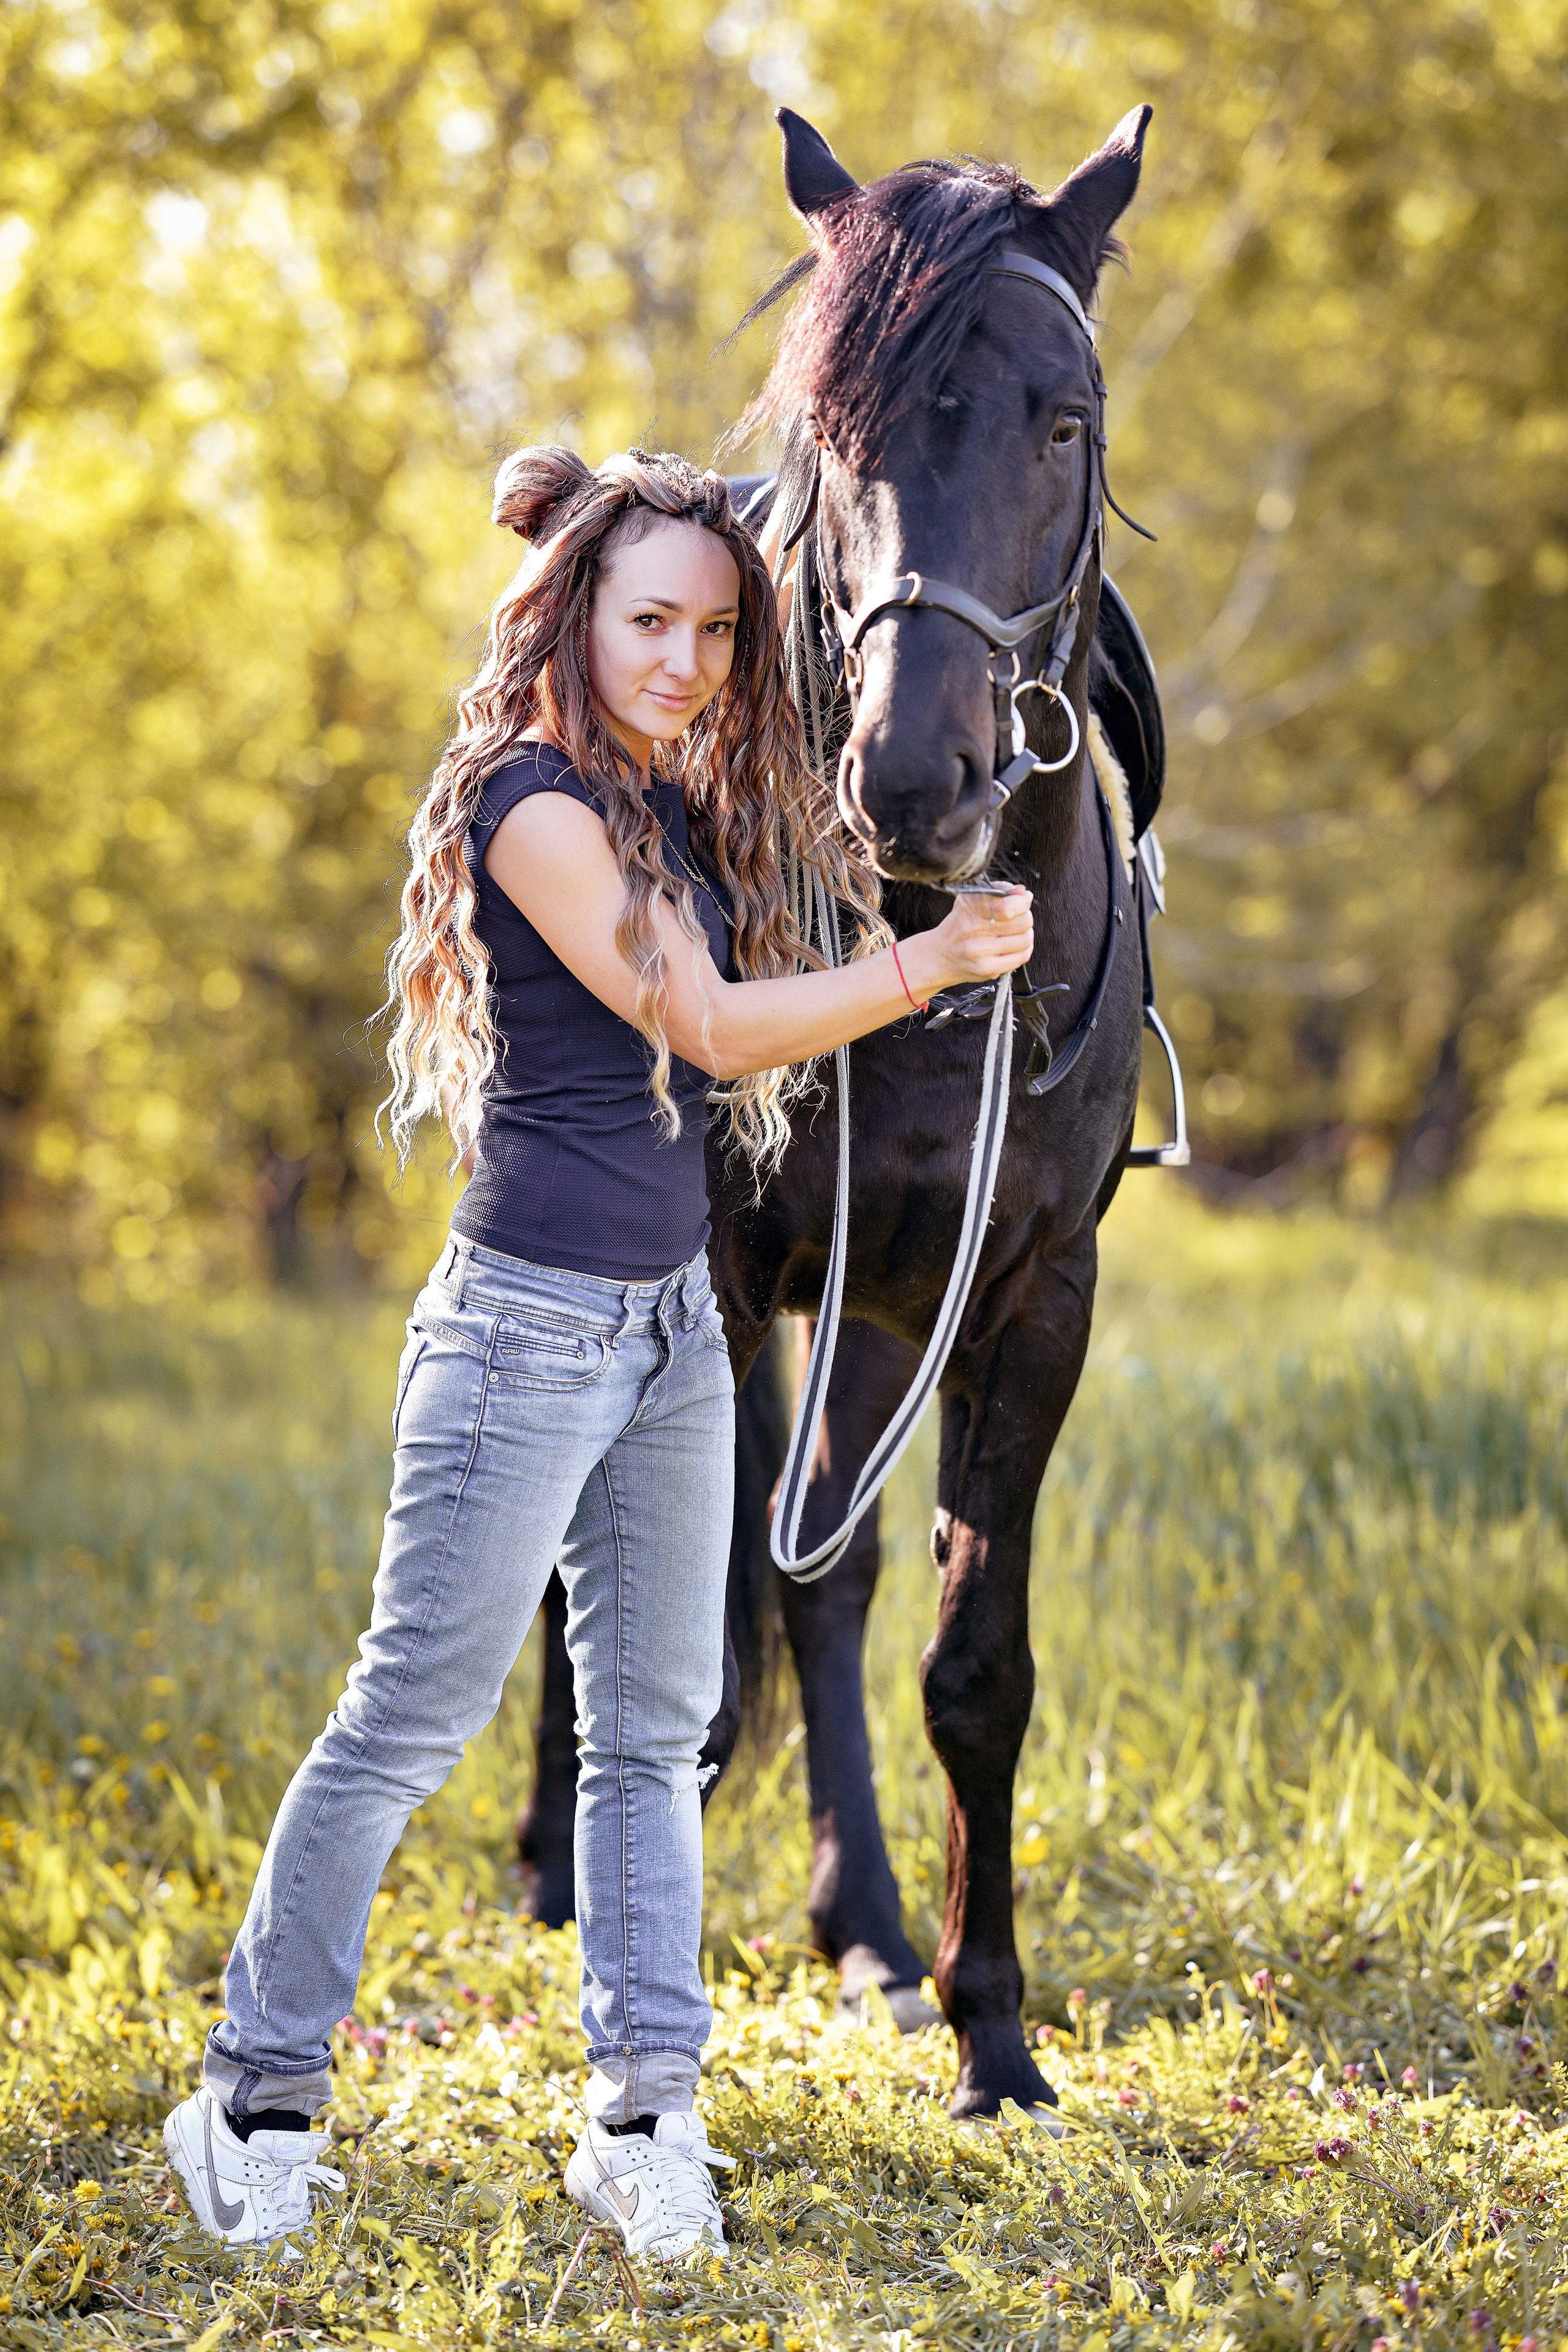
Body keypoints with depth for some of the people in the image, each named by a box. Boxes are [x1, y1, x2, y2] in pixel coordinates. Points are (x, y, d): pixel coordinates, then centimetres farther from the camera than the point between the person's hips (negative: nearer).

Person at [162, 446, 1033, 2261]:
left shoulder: (669, 800, 10)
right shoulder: (537, 808, -15)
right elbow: (717, 1027, -19)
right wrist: (936, 959, -23)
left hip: (672, 1322, 9)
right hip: (530, 1326, -9)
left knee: (655, 1731, 8)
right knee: (411, 1722, -2)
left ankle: (643, 2115, 13)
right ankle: (256, 2098, 10)